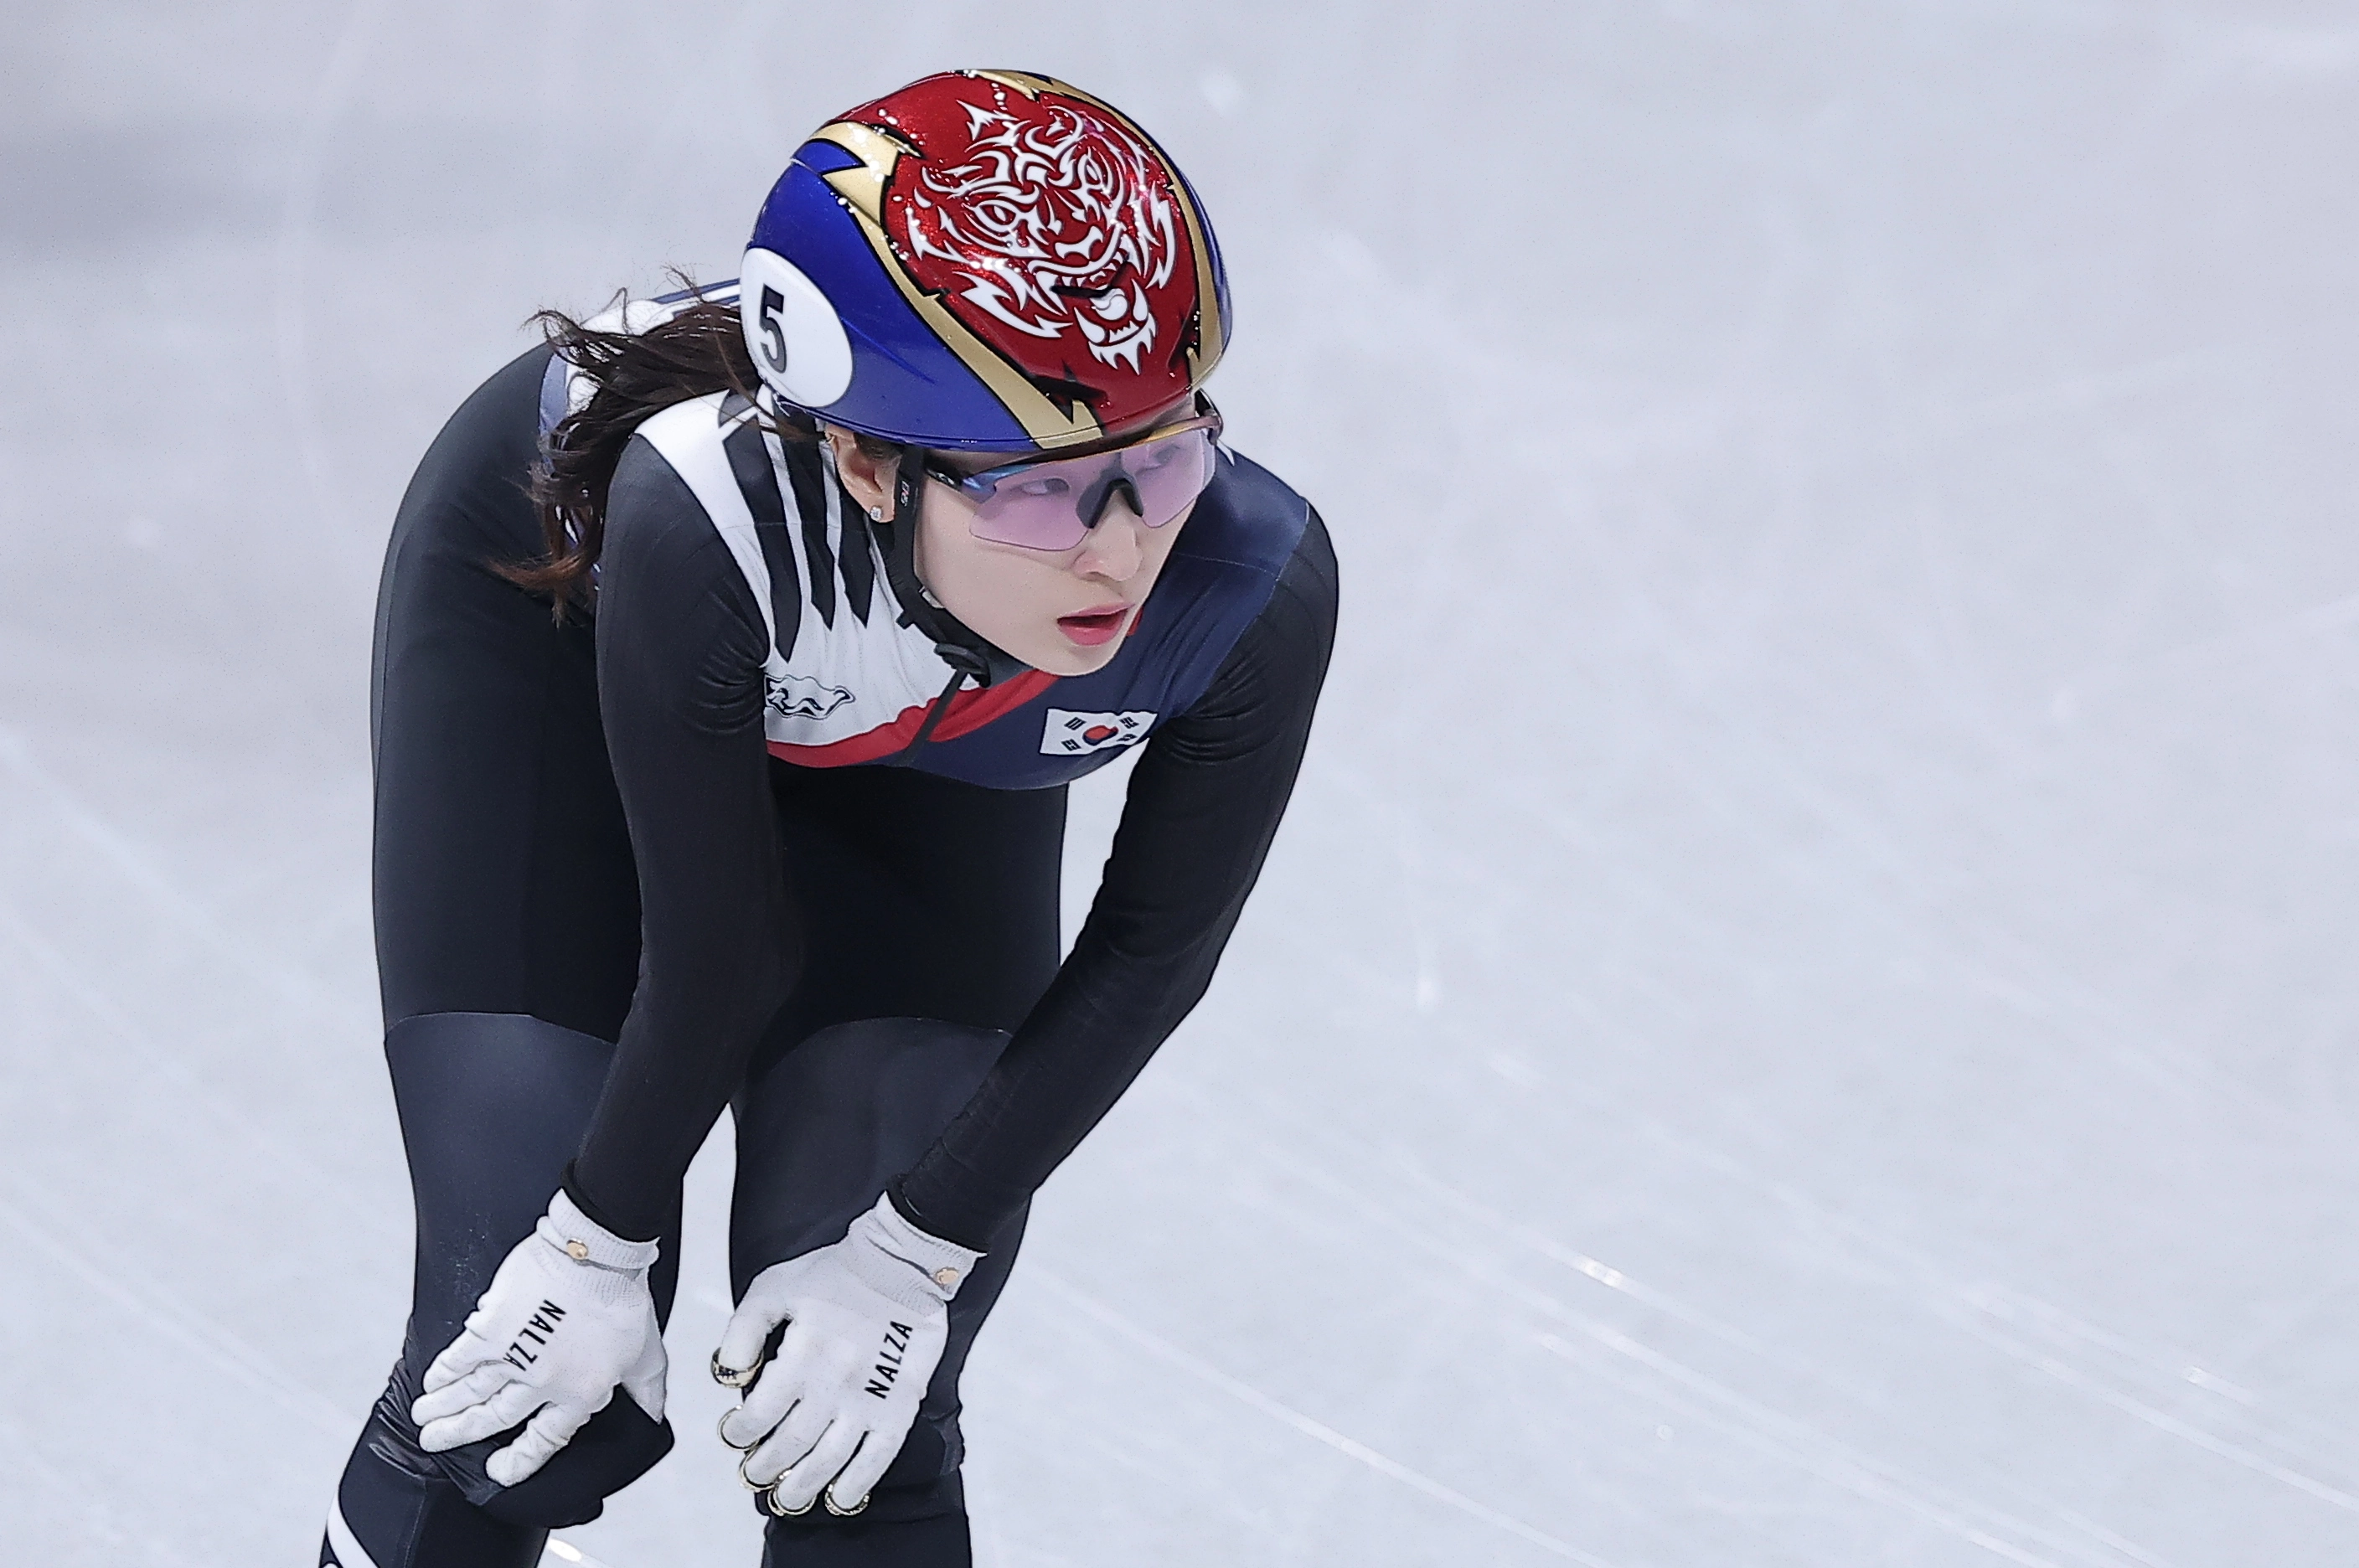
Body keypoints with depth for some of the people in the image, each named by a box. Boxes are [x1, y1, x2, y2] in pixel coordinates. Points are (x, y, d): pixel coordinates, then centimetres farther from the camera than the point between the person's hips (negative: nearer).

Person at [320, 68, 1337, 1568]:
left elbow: (1151, 953, -18)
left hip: (932, 755, 2)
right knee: (544, 1401, -7)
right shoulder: (710, 504, -45)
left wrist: (917, 1257, -13)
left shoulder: (1259, 585, -38)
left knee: (860, 1438, -5)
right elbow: (715, 954, -25)